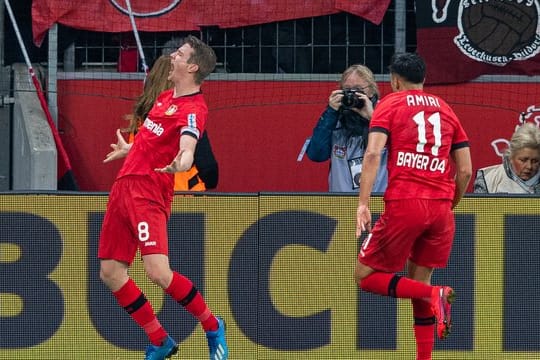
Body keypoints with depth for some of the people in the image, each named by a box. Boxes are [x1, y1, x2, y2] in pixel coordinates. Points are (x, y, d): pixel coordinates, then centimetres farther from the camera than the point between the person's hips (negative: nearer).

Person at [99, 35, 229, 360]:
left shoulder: (193, 109, -12)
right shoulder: (167, 96, 16)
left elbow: (187, 148, -30)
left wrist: (180, 162, -53)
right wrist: (129, 149, 52)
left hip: (149, 193, -9)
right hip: (125, 186, 9)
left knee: (158, 272, -22)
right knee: (111, 272, 5)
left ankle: (213, 328, 2)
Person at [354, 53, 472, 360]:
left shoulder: (390, 104, 5)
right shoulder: (446, 109, 18)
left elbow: (373, 153, -11)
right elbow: (465, 170, 13)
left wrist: (363, 204, -15)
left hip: (404, 204, -5)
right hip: (441, 207, 5)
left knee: (366, 276, 5)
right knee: (419, 280, 16)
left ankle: (433, 295, -16)